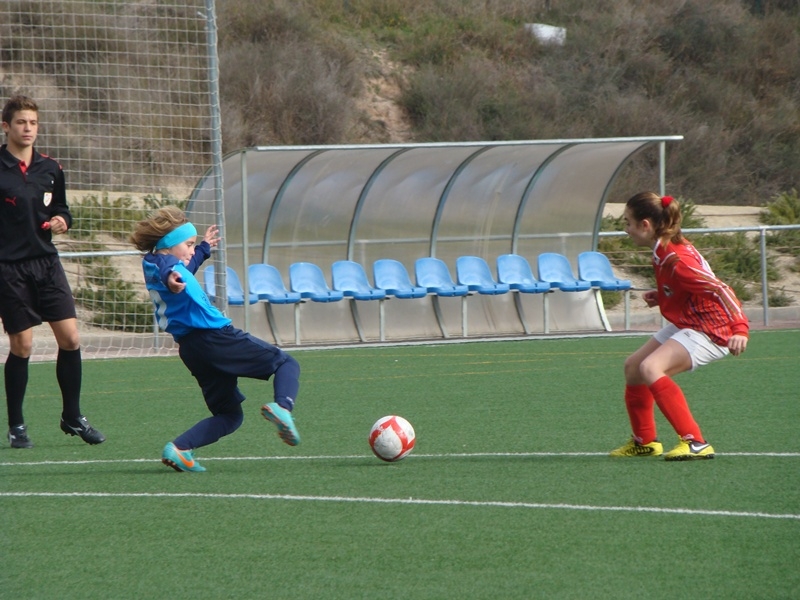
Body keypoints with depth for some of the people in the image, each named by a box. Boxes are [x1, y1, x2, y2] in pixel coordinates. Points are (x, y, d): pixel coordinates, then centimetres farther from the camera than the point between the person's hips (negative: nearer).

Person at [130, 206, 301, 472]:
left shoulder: (151, 263, 18)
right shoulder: (164, 262, -11)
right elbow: (172, 272, -38)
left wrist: (204, 249, 57)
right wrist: (172, 281, -61)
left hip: (190, 348, 9)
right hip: (214, 337, -9)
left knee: (229, 416, 15)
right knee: (286, 364, 5)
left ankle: (179, 449, -6)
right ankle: (282, 407, -25)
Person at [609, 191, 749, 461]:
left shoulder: (677, 259, -27)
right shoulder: (662, 252, 2)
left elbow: (720, 290, -29)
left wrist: (740, 328, -38)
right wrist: (660, 297, 4)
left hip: (708, 331, -11)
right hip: (684, 325, 11)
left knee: (650, 368, -30)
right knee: (633, 367, 19)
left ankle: (696, 443, -28)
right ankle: (644, 441, 37)